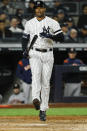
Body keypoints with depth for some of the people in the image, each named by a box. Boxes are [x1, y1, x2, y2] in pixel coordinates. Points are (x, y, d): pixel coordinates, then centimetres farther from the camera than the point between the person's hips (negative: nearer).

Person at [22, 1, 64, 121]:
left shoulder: (52, 23, 2)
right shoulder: (29, 23, 10)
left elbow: (61, 38, -5)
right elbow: (25, 38, 17)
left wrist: (49, 36, -21)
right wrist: (24, 50, -1)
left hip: (48, 54, 0)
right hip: (35, 54, 1)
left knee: (45, 82, -1)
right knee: (36, 75, -26)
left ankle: (43, 110, 5)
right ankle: (36, 99, -44)